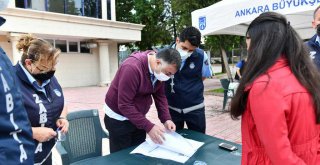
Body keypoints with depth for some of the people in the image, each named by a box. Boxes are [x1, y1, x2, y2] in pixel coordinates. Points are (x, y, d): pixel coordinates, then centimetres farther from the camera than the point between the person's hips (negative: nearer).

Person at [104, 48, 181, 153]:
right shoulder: (132, 67, -29)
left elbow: (160, 96, 0)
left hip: (138, 117, 7)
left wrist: (166, 119, -13)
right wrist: (148, 127, -30)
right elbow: (124, 105, -29)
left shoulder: (159, 71, -7)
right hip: (119, 119, -6)